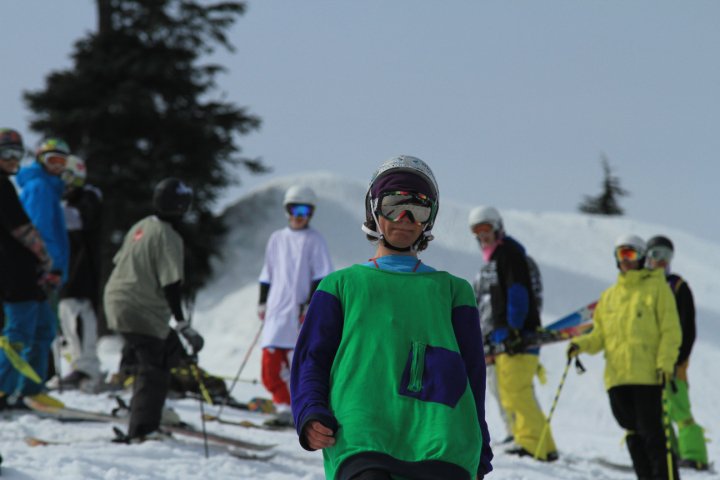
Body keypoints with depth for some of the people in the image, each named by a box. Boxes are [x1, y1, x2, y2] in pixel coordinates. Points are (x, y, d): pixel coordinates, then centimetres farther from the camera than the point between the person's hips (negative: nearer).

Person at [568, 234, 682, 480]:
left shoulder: (656, 287, 4)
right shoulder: (609, 296, 19)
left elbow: (670, 330, -2)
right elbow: (600, 335, 20)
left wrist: (665, 363, -13)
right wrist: (581, 344, 0)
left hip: (649, 375, -5)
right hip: (617, 376, 5)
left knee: (652, 431, -10)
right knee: (633, 432, 6)